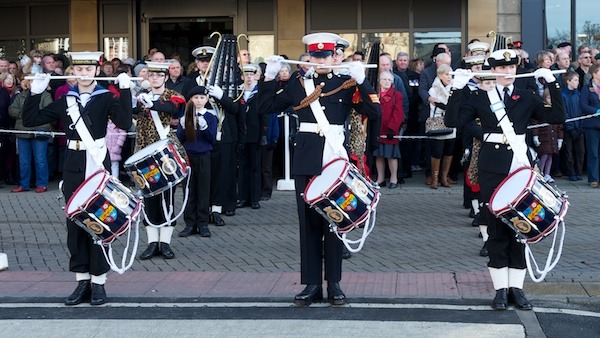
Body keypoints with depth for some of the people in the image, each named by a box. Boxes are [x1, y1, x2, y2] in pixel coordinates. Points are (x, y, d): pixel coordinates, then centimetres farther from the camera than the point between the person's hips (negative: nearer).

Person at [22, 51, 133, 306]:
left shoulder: (106, 98, 0)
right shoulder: (65, 100, 9)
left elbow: (124, 122, -17)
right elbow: (30, 120, 8)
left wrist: (125, 90, -21)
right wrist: (35, 93, -4)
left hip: (99, 166, -3)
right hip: (74, 168, 4)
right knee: (75, 223, 6)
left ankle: (98, 282, 8)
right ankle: (82, 280, 15)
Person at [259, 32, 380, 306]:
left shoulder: (347, 84, 3)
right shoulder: (298, 84, 9)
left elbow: (375, 113, -7)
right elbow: (267, 107, 9)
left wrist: (361, 81, -16)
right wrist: (269, 78, -1)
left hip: (335, 158, -2)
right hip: (306, 159, 2)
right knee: (308, 221, 5)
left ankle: (334, 283, 13)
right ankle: (312, 284, 11)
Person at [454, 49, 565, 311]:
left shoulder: (527, 98, 10)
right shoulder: (480, 98, 7)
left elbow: (557, 117, 1)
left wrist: (552, 84, -3)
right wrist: (456, 88, -10)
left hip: (520, 166, 1)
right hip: (493, 168, -1)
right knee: (496, 227, 1)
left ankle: (516, 287, 11)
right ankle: (501, 288, 7)